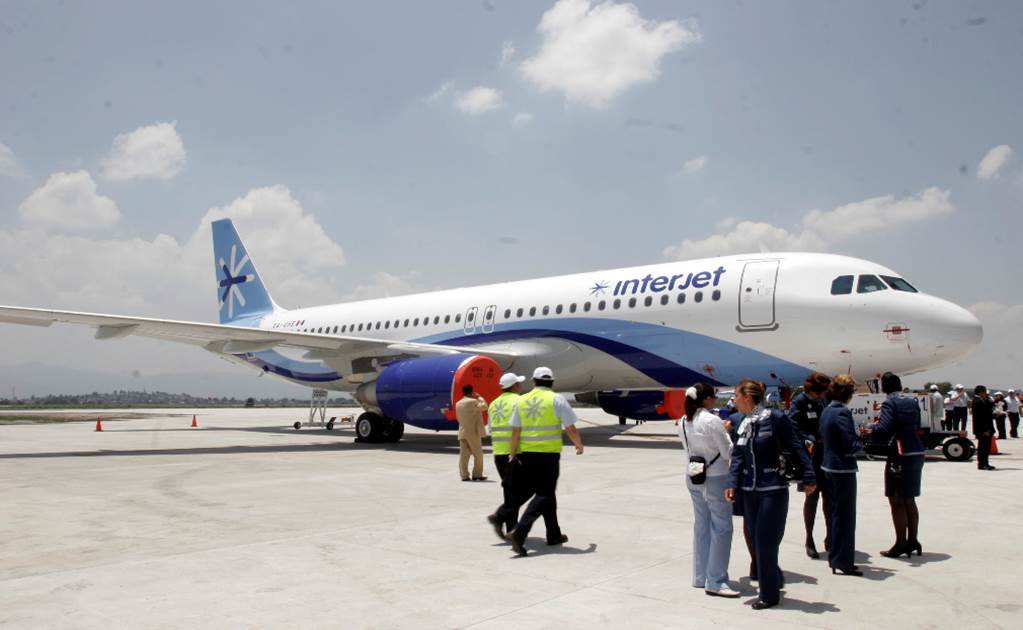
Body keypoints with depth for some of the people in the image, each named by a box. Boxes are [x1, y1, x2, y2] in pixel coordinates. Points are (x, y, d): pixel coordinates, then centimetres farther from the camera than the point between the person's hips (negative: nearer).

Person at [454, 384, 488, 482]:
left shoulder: (458, 404, 11)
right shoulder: (473, 402, -12)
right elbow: (484, 406, -4)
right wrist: (479, 397, 5)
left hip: (462, 432, 6)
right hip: (473, 432, -6)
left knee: (463, 455, 4)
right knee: (478, 454, 5)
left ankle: (464, 475, 3)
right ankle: (477, 475, 7)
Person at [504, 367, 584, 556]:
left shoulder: (522, 400, 6)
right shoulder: (556, 399, -5)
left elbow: (515, 431, 4)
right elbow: (571, 429, -6)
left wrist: (513, 454, 13)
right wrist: (579, 446, 11)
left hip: (527, 455, 5)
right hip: (549, 455, -5)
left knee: (547, 493, 18)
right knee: (543, 495, -1)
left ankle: (554, 535, 26)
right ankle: (519, 532, -18)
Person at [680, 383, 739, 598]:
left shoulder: (683, 423, 4)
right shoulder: (712, 421, -18)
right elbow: (728, 452, -13)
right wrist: (726, 433, 5)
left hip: (693, 477, 8)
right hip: (715, 478, -7)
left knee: (701, 526, 15)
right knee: (721, 528, 0)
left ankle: (700, 576, 22)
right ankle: (716, 581, 3)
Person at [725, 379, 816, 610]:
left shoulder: (775, 418, -12)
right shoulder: (743, 424, 9)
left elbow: (795, 448, -10)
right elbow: (737, 457, 8)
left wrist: (808, 477, -11)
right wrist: (732, 483, -4)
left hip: (773, 490, -7)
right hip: (750, 490, 7)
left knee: (766, 541, -2)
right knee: (757, 540, 13)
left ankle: (769, 594, 11)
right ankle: (774, 580, 35)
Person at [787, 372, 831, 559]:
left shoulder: (824, 401, 7)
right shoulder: (799, 402, -8)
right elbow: (793, 429, -13)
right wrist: (809, 440, -26)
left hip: (827, 456, 5)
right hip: (810, 457, -5)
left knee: (828, 495, 11)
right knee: (812, 496, 3)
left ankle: (830, 536, 25)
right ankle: (809, 540, 16)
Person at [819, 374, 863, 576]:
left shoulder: (826, 411, 8)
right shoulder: (843, 412, -19)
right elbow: (850, 445, -22)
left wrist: (856, 436, 10)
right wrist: (862, 442, -1)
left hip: (829, 466, 9)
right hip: (843, 468, -9)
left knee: (835, 512, 18)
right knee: (845, 515, -1)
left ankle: (834, 555, 27)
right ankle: (843, 561, 5)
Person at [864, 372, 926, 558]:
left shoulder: (889, 403, -10)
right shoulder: (912, 402, 11)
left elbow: (884, 430, -21)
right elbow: (916, 428, 17)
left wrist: (871, 430, -1)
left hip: (900, 455, -7)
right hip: (917, 453, 8)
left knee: (897, 501, 1)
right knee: (909, 500, 17)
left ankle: (901, 544, 4)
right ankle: (912, 540, 23)